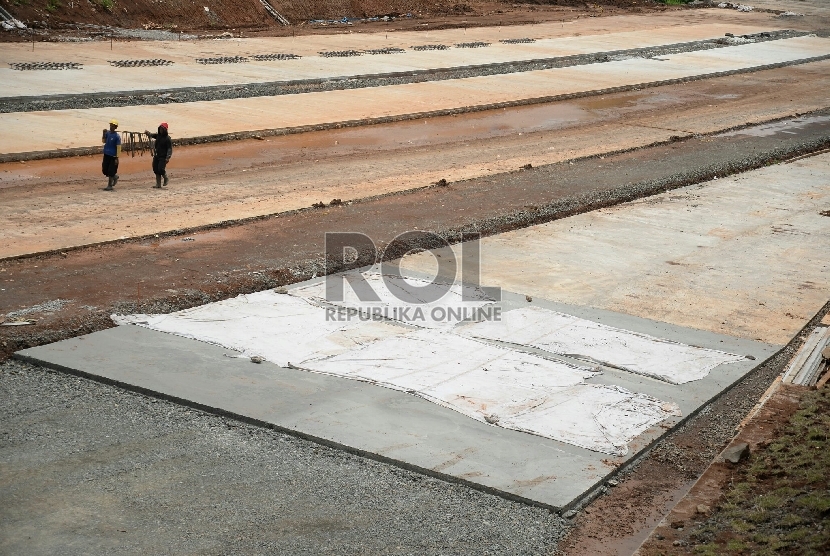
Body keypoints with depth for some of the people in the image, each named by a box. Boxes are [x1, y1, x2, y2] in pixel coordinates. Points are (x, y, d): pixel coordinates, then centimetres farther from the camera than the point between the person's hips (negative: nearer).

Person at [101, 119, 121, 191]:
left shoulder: (117, 136, -14)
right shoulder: (107, 132, 4)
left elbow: (118, 148, -14)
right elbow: (103, 141, 11)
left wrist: (117, 158, -17)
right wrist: (104, 134, -5)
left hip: (113, 156, -6)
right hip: (106, 155, 6)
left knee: (111, 171, -2)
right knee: (105, 170, 10)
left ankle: (110, 185, 9)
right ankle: (115, 176, 34)